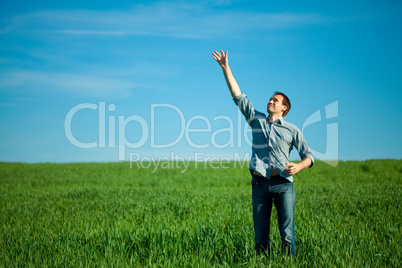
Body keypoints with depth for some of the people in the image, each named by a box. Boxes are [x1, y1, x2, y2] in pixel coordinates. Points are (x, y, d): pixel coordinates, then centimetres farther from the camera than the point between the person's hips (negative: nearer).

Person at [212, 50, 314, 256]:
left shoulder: (292, 130, 10)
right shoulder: (257, 120, 15)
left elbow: (308, 156, 12)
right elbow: (238, 96, 12)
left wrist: (299, 166, -10)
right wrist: (225, 67, 9)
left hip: (283, 184, -2)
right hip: (260, 183, 2)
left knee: (287, 234, -6)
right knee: (260, 235, 3)